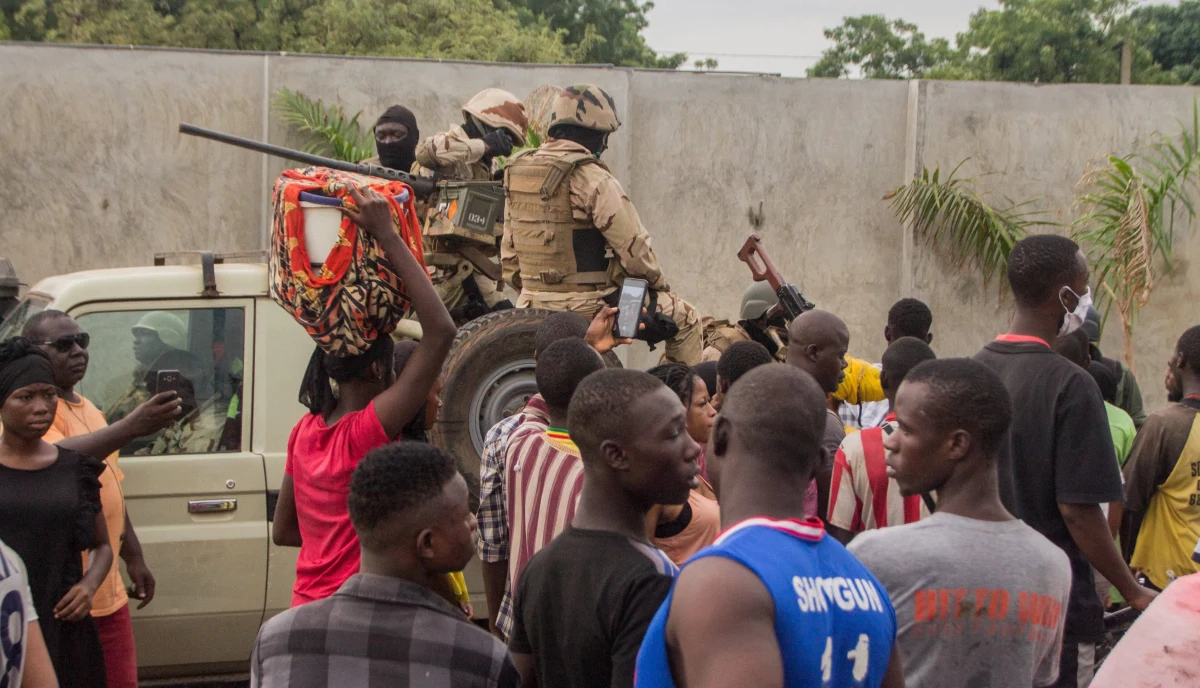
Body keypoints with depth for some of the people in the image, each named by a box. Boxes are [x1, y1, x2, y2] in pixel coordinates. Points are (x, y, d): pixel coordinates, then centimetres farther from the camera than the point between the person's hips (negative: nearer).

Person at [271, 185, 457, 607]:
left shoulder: (305, 432, 4)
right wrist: (387, 236, -23)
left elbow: (282, 531, 15)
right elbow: (441, 332, -26)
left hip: (307, 609, 8)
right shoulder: (368, 430, -19)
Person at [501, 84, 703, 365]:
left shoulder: (515, 173, 6)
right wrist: (660, 286, 4)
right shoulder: (592, 178, -17)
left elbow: (509, 254, 13)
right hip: (590, 308, -7)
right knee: (686, 320, 8)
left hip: (533, 307, 7)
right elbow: (634, 247, -14)